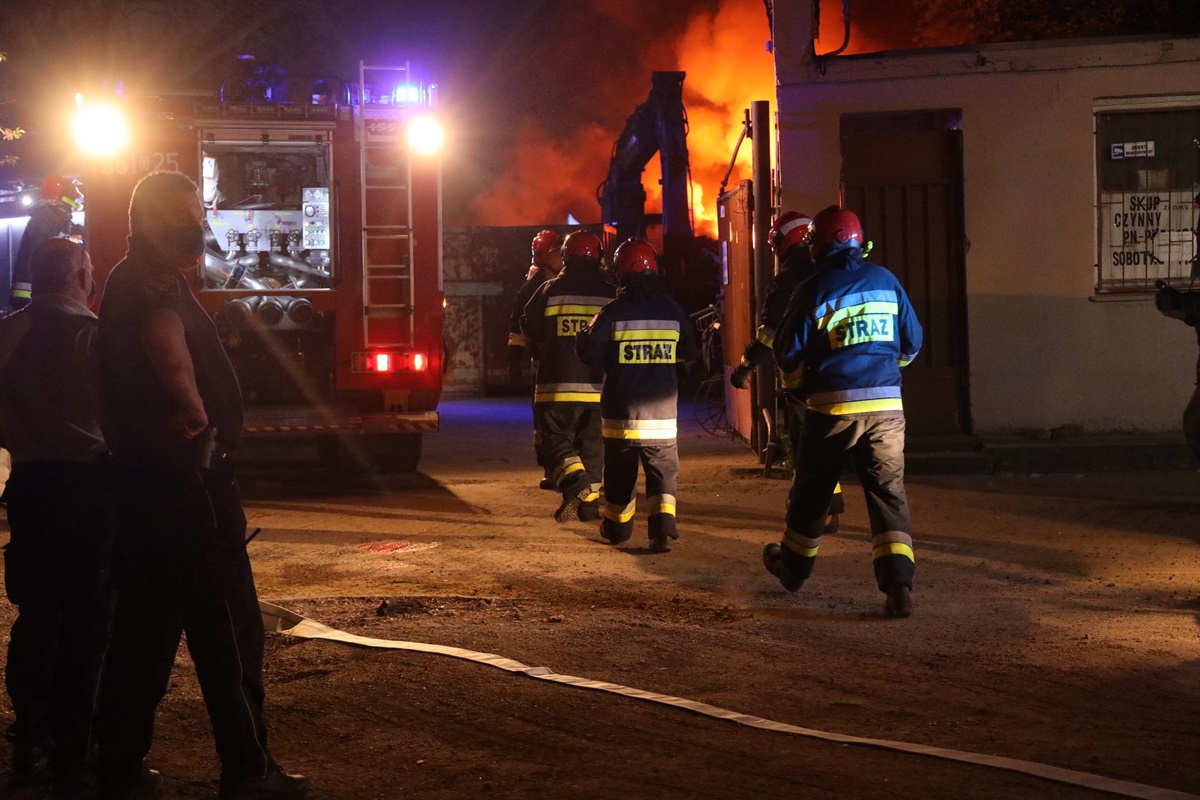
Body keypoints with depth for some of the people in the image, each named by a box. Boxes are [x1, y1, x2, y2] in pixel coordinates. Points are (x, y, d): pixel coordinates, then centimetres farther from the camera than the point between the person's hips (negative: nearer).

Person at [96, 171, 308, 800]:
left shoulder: (127, 282, 18)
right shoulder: (156, 283, -16)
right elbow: (164, 338, -34)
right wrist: (194, 409, -24)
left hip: (144, 481, 10)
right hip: (187, 480, -10)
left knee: (144, 628, 13)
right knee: (227, 629, -3)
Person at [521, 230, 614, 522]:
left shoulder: (550, 290, -2)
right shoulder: (610, 294, 2)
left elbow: (530, 331, 5)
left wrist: (541, 353, 25)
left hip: (558, 385, -2)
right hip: (599, 385, 2)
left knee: (557, 438, 3)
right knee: (592, 444, 13)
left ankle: (574, 481, -23)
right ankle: (589, 502, 15)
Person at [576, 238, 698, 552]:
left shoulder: (614, 311, -9)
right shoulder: (672, 309, 1)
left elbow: (590, 351, -12)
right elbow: (690, 352, 11)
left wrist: (581, 337, 8)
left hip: (621, 410, -1)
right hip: (662, 410, 1)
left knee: (620, 470, 14)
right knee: (663, 471, 4)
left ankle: (617, 526, 28)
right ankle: (663, 526, -15)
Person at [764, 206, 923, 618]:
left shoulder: (815, 290, -5)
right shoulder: (887, 282, 6)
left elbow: (788, 353, -2)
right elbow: (912, 342, 12)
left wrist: (798, 371, 20)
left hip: (833, 406, -2)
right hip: (885, 403, 2)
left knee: (811, 490, 16)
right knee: (889, 492, 1)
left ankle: (793, 565, 35)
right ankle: (898, 584, -12)